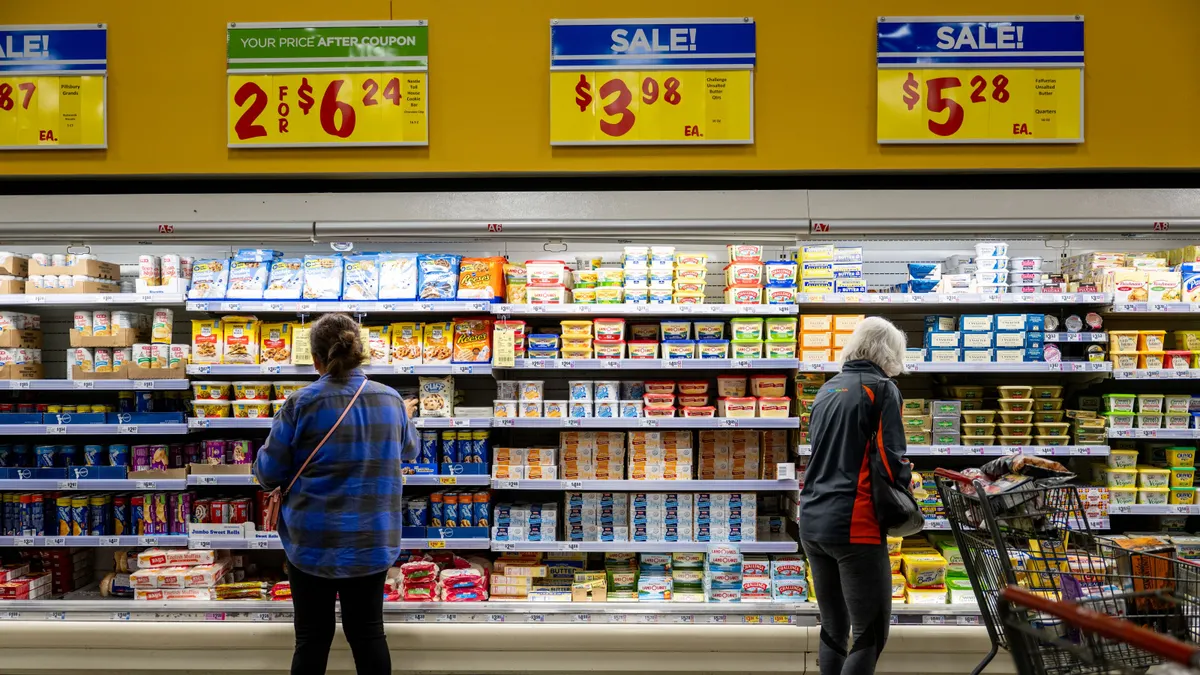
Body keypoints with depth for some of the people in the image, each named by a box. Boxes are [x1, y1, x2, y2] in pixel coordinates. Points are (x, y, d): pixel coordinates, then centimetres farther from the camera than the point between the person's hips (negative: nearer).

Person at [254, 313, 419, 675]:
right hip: (372, 540, 3)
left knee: (312, 638, 10)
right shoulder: (391, 400, -2)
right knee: (368, 633, 13)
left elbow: (268, 473, -4)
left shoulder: (301, 404, -12)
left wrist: (265, 452, 18)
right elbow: (409, 451, 17)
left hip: (314, 541, -2)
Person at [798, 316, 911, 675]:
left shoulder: (827, 389, 16)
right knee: (871, 634, 0)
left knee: (833, 628, 16)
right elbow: (891, 458, -12)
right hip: (854, 525, -7)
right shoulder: (882, 389, -4)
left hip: (812, 523, 7)